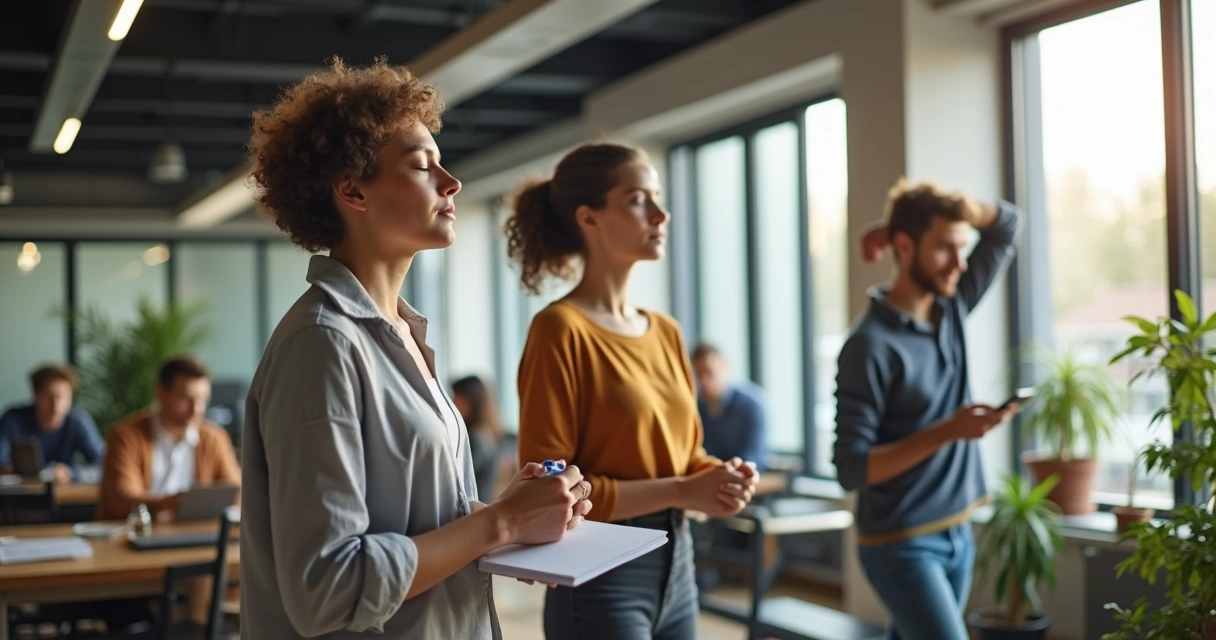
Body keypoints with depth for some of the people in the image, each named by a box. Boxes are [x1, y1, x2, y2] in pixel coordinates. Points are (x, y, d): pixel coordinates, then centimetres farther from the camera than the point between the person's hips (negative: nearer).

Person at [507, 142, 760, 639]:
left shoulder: (666, 331, 8)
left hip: (677, 565, 7)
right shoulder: (561, 329, -14)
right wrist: (682, 492, -19)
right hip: (601, 579, -7)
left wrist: (722, 476, -4)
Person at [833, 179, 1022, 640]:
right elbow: (851, 469, -20)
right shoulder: (872, 345, -18)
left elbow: (1006, 225, 15)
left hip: (958, 533, 7)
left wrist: (958, 207, -2)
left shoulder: (952, 308, 4)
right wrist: (949, 431, -27)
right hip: (902, 545, -7)